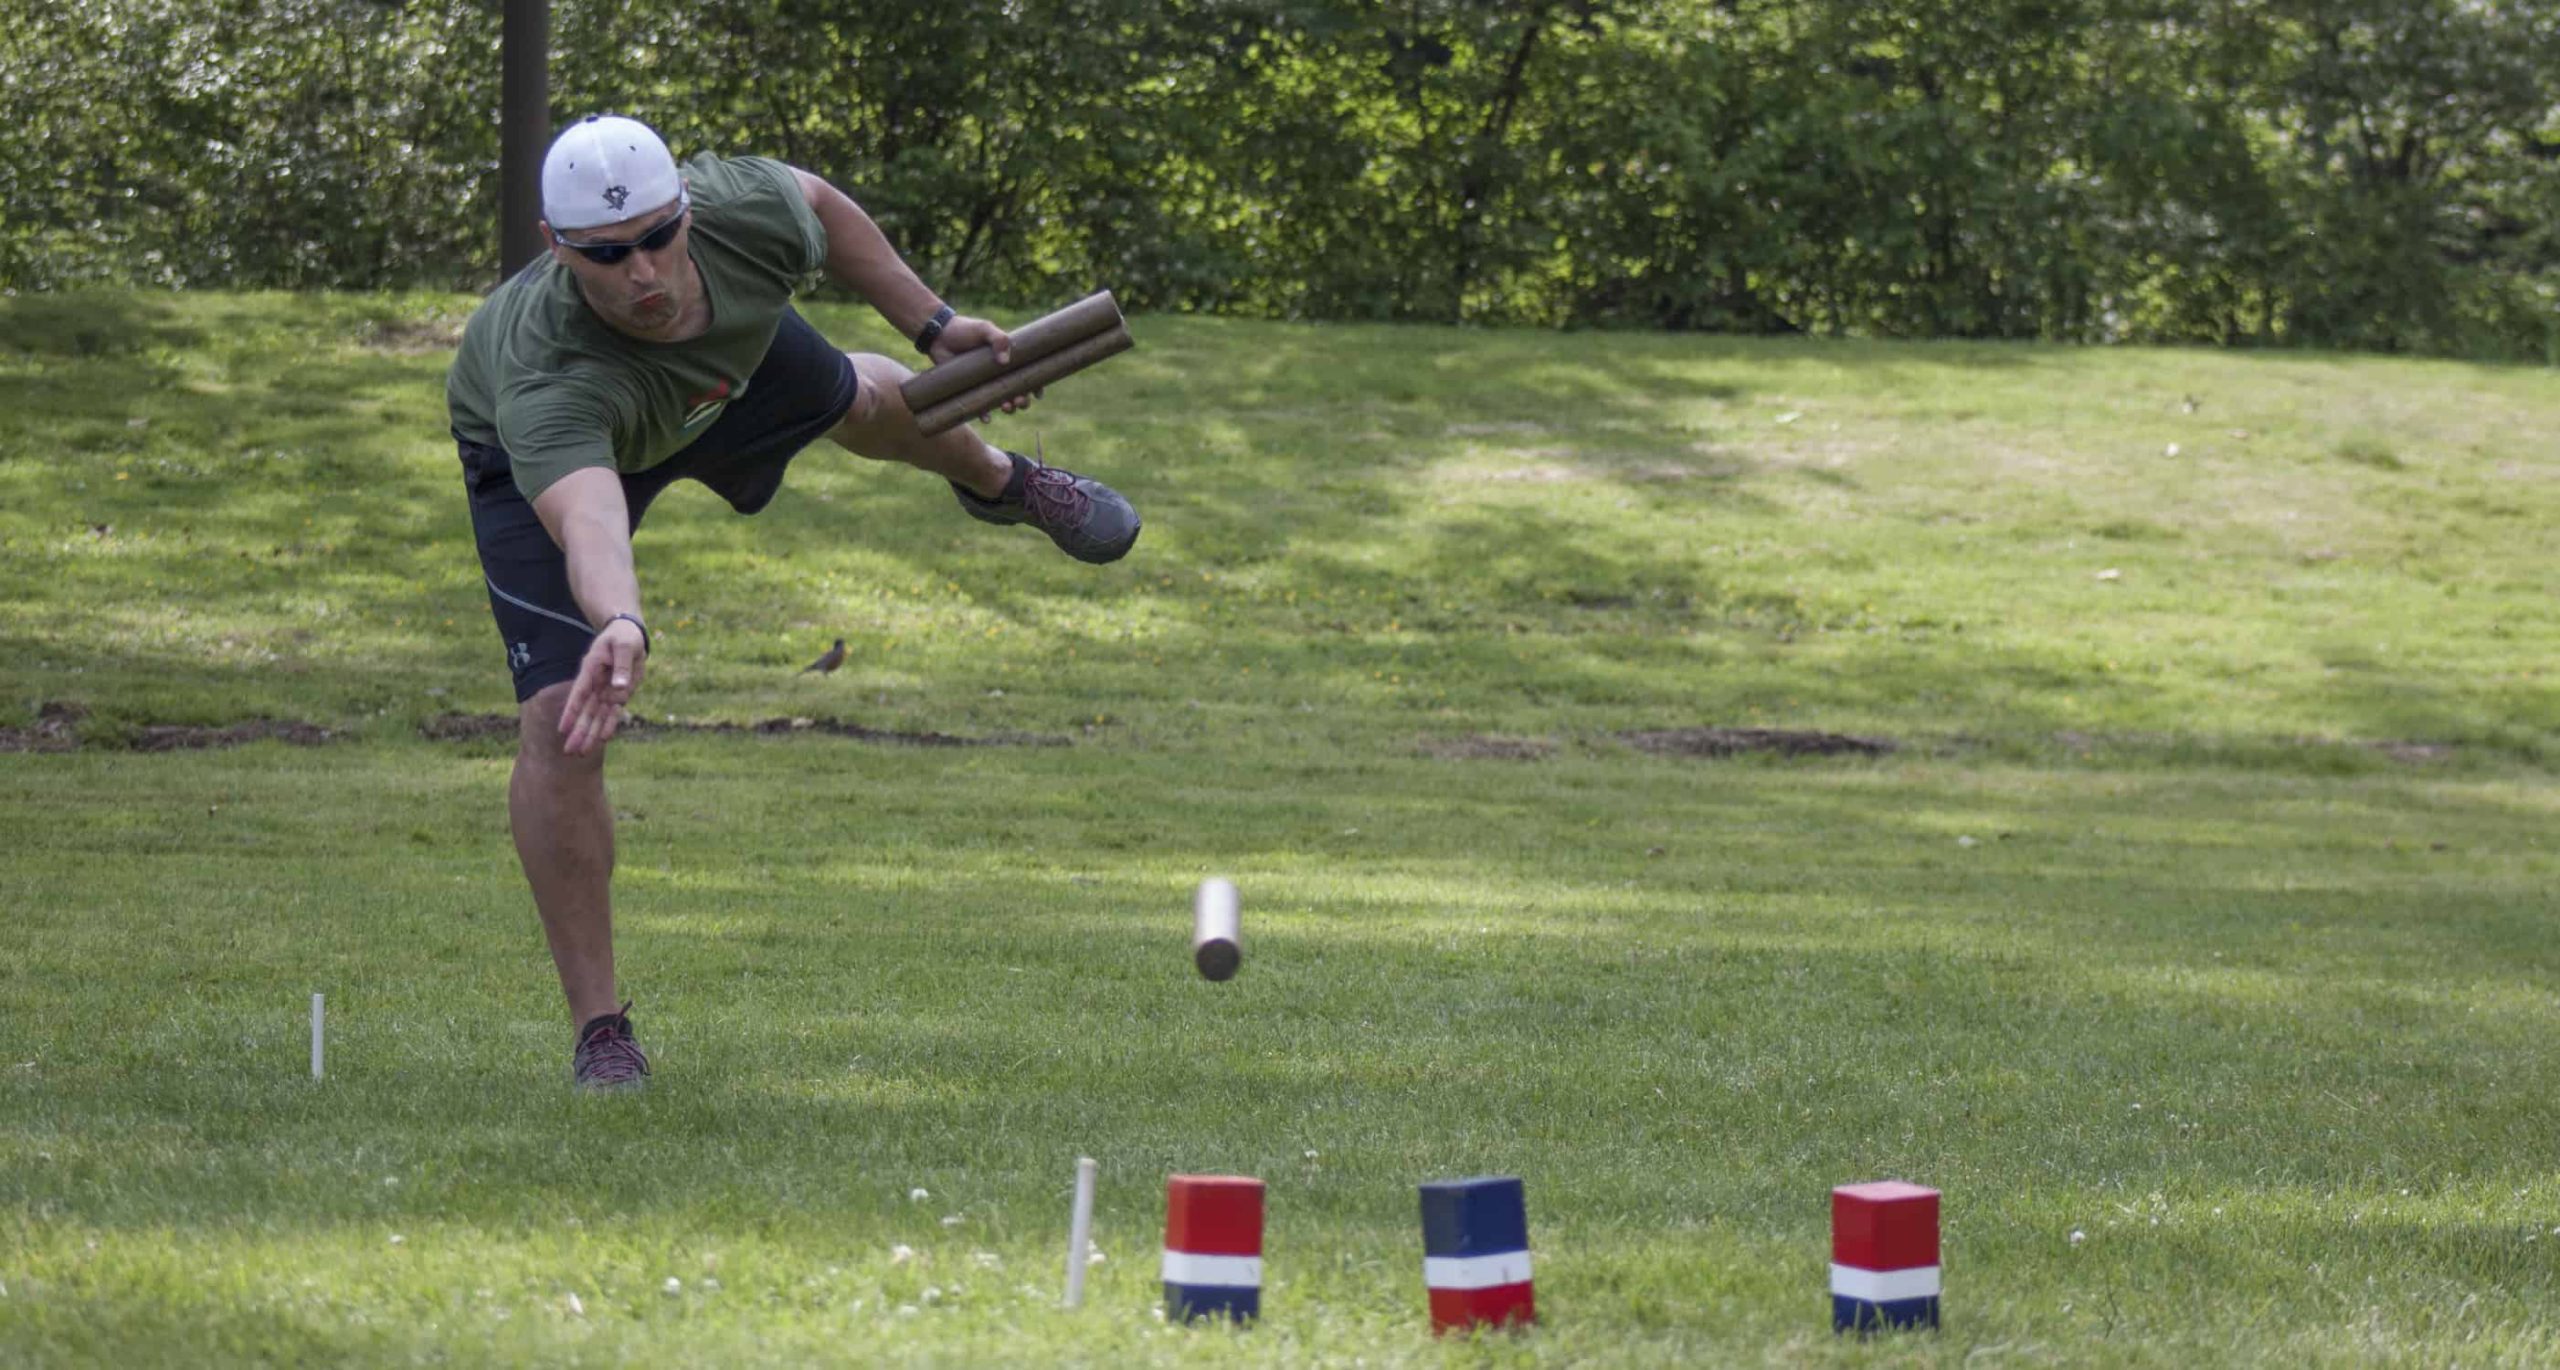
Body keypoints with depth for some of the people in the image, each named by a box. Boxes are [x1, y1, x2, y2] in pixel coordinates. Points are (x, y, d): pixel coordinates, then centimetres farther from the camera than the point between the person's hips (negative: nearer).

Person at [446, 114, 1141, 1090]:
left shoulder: (746, 209, -40)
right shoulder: (547, 381, -53)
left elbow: (822, 207, -13)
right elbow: (588, 522, -72)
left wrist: (932, 325, -7)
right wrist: (620, 625, -92)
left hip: (732, 355, 5)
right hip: (550, 451, -5)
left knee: (864, 402, 33)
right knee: (562, 720, -19)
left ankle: (995, 479, 74)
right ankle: (599, 1029, -2)